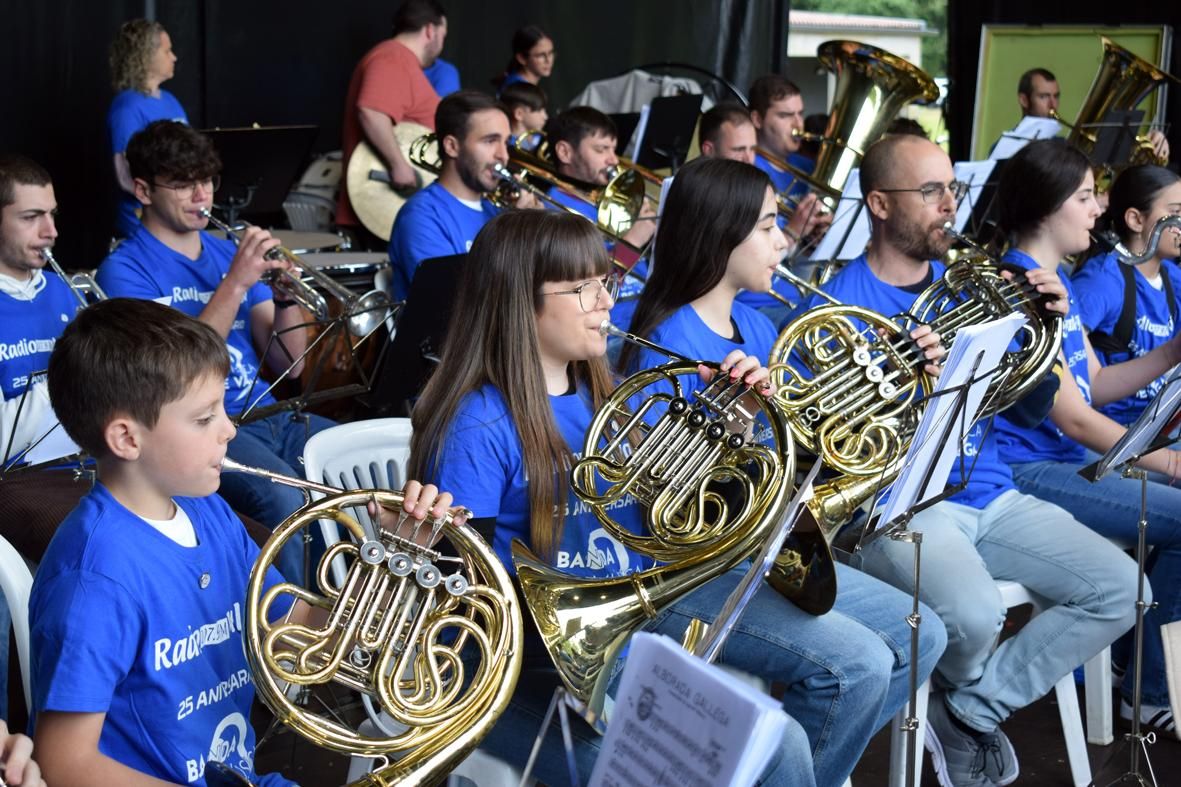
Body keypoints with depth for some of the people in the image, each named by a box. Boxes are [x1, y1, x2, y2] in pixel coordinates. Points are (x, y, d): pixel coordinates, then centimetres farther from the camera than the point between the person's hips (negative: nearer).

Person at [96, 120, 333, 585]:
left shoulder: (230, 254, 18)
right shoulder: (125, 271, 0)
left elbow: (288, 365, 12)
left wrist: (286, 297, -7)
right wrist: (235, 284, -18)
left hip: (266, 411, 6)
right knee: (286, 498, -34)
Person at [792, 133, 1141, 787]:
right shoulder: (836, 307, -7)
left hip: (989, 493, 7)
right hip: (897, 505, -6)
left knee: (1120, 589, -10)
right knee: (974, 615, -33)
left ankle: (969, 713, 0)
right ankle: (965, 691, 7)